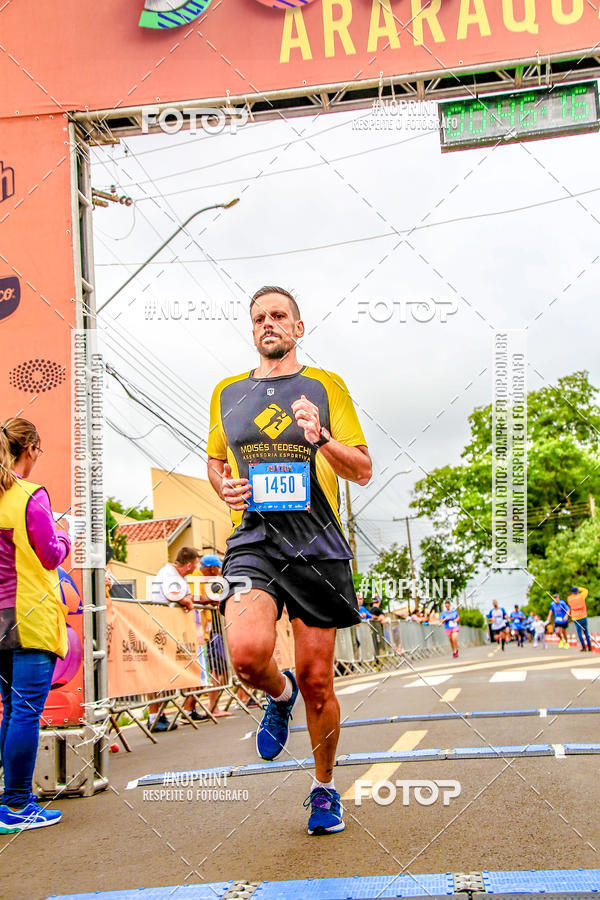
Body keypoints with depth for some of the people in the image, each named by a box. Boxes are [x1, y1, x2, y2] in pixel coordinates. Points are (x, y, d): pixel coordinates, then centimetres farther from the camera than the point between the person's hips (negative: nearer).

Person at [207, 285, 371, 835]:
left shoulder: (326, 387, 6)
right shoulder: (227, 393, 13)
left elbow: (362, 470, 3)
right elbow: (215, 461, 25)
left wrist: (321, 437, -16)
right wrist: (223, 486, 2)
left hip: (318, 545, -1)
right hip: (255, 540, 1)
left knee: (317, 681, 4)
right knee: (247, 652, -26)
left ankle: (325, 789, 28)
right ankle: (280, 694, 11)